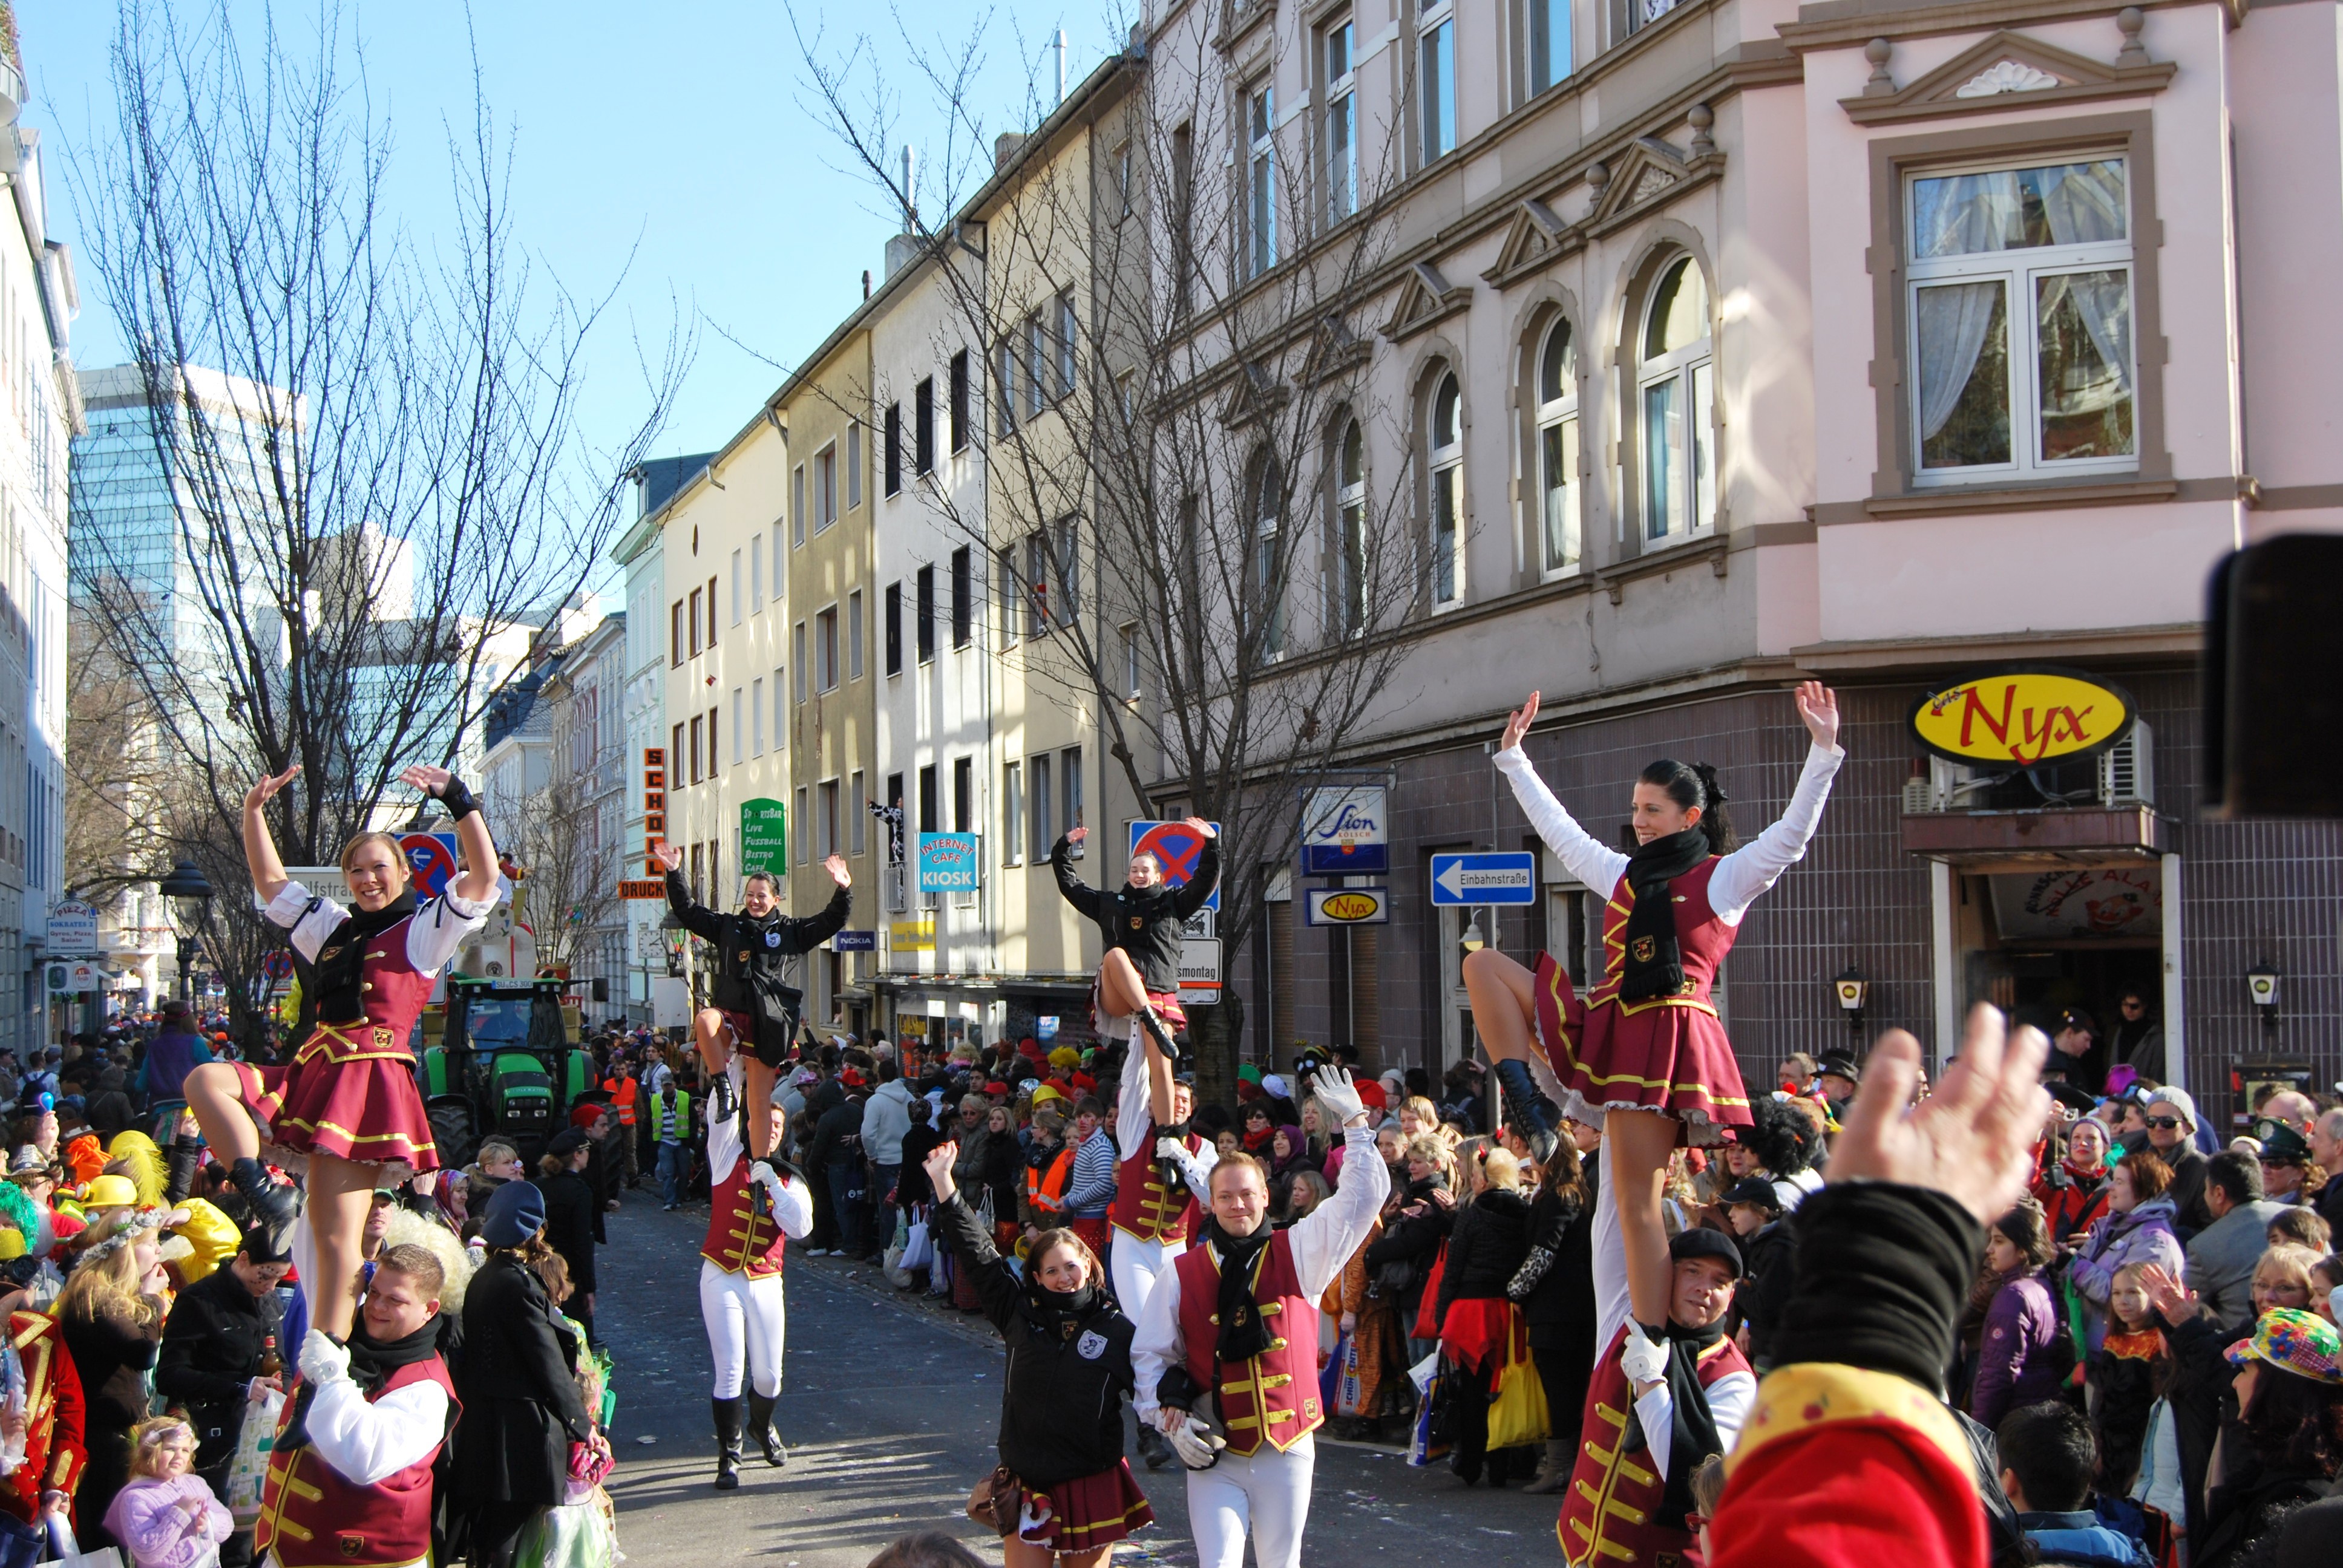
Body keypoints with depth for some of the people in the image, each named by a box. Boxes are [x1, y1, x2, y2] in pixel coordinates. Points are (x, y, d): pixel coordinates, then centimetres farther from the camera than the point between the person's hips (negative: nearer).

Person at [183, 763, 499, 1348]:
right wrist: (255, 811, 19)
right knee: (205, 1080, -14)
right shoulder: (332, 927, 23)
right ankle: (263, 1192, -25)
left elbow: (483, 881, -10)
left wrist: (459, 802, -18)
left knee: (336, 1234, -9)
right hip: (313, 1075, 7)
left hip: (369, 1084, -6)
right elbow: (271, 882, 29)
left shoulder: (423, 931, 5)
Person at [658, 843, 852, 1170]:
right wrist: (675, 874, 4)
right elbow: (687, 911, 13)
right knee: (704, 1019, -37)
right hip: (731, 1017, 0)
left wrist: (844, 891, -10)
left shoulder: (790, 932, 11)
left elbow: (832, 921, 6)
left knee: (760, 1103, 0)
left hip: (768, 1024, 0)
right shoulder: (728, 927, 14)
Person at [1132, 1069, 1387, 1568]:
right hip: (1213, 1452, -1)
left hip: (1287, 1451, 1)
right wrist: (1170, 1413, -5)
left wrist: (1355, 1124, -2)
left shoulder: (1299, 1254, 3)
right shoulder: (1182, 1274, 3)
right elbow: (1150, 1354, 9)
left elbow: (1363, 1195, 0)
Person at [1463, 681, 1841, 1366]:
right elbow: (1558, 829, 29)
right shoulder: (1624, 874, 20)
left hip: (1664, 1037, -6)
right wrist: (1514, 756, 32)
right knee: (1482, 963, -2)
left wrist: (1823, 749, -18)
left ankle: (1651, 1343, -8)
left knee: (1636, 1199, -12)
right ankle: (1531, 1103, -13)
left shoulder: (1726, 876, 3)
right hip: (1603, 1026, 6)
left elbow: (1794, 829, -8)